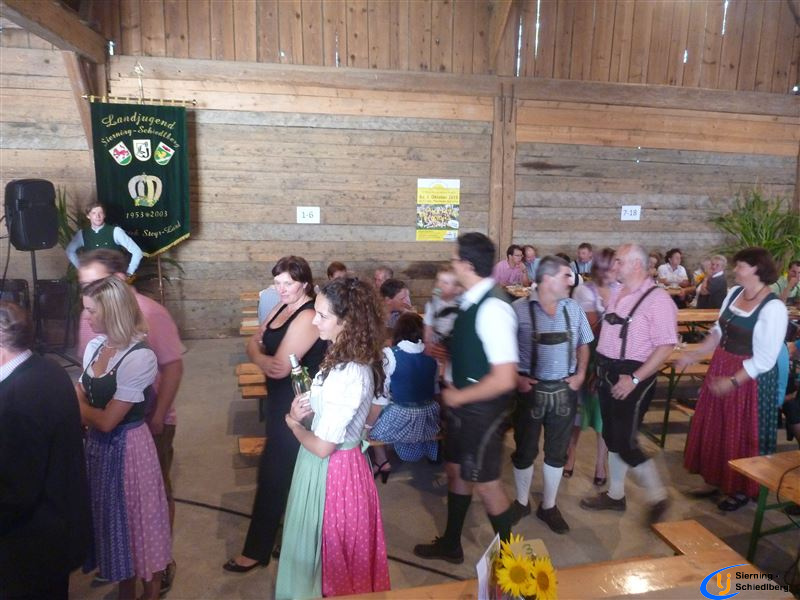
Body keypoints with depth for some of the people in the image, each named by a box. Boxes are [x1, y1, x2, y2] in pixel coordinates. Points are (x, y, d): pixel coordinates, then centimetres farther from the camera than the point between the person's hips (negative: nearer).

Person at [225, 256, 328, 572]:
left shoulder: (307, 318, -24)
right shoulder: (282, 308, 8)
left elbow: (281, 367, -28)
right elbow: (253, 343, 7)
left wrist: (261, 356, -7)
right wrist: (262, 358, -15)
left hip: (296, 406, -9)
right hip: (281, 400, 9)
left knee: (274, 474, 3)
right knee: (292, 472, 22)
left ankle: (256, 550, 19)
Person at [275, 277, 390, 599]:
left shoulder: (348, 375, -31)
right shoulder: (352, 360, -1)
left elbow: (322, 447, -25)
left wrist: (293, 423, -7)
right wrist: (306, 408, -4)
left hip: (330, 471, -9)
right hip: (340, 463, 9)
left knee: (327, 555, 15)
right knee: (335, 552, 27)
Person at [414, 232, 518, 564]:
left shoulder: (493, 308, -27)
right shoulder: (472, 300, 1)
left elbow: (504, 378, -29)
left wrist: (459, 397, -18)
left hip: (484, 409, -9)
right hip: (462, 403, 9)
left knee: (485, 483, 9)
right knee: (456, 471, 21)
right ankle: (451, 544, 43)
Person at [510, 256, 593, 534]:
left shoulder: (573, 308, 4)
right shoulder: (519, 309, -11)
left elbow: (583, 344, 14)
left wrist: (581, 374, 2)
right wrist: (515, 378, -14)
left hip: (564, 390, 4)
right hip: (530, 390, -4)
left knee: (557, 451, 14)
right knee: (525, 450, 11)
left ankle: (548, 506, 32)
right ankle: (521, 502, 32)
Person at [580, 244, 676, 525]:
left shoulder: (657, 299, -16)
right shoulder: (616, 293, 7)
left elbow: (666, 346, -20)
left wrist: (634, 379, -22)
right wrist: (600, 369, 11)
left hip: (633, 379, -8)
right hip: (608, 375, 8)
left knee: (625, 443, -2)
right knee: (612, 438, 16)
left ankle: (658, 497, 20)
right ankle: (615, 495, 33)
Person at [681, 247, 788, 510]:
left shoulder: (773, 308, -21)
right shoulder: (734, 293, 1)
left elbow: (764, 360, -21)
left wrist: (733, 381, -23)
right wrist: (695, 354, 4)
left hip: (749, 377, -7)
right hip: (720, 368, 7)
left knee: (742, 435, 8)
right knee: (714, 428, 18)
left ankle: (742, 490, 29)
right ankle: (717, 479, 38)